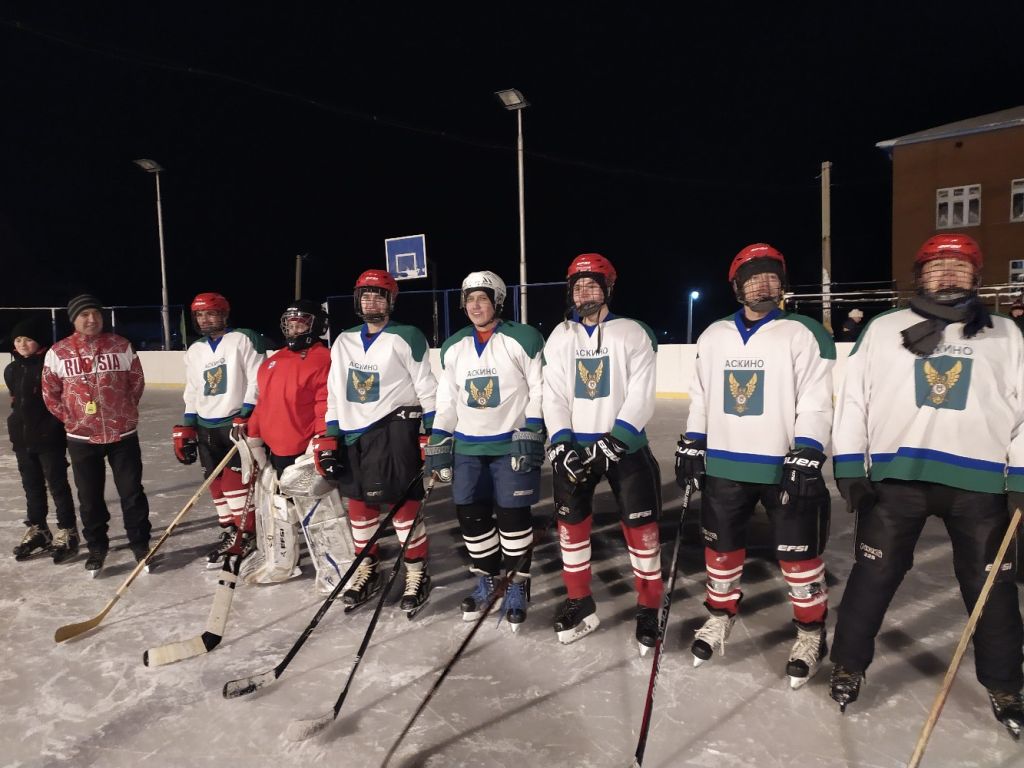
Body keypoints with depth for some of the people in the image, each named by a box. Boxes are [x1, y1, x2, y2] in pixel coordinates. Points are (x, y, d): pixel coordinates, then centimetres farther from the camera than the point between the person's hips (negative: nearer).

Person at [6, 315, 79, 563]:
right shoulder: (11, 369, 8)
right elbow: (15, 401, 19)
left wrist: (56, 427, -16)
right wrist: (16, 425, 15)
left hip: (50, 438, -7)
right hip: (22, 438, 7)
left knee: (58, 486, 2)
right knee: (32, 487, 17)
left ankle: (67, 532, 12)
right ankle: (37, 531, 30)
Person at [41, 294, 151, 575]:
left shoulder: (121, 346, -2)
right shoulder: (58, 352, -4)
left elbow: (136, 381, 6)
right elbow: (50, 392, 4)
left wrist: (124, 411, 5)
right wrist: (70, 419, 1)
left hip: (123, 434, 0)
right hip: (82, 437, 1)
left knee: (132, 492, 5)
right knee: (89, 497, 11)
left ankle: (140, 543, 19)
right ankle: (96, 547, 28)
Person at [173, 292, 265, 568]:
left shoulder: (243, 340, -6)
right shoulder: (194, 351, 15)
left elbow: (257, 379, -12)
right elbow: (192, 392, 19)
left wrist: (245, 415, -18)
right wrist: (186, 427, 14)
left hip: (237, 422, -7)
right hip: (206, 426, 7)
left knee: (235, 481, -11)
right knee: (216, 484, 10)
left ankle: (246, 538, -1)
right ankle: (229, 534, 22)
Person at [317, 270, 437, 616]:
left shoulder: (406, 338, -4)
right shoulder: (343, 342, 12)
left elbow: (427, 389, -4)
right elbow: (334, 393, 15)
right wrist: (329, 438, 10)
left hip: (393, 429, -6)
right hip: (353, 434, 6)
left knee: (403, 502, -7)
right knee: (358, 502, 12)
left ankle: (417, 574, 9)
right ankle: (368, 570, 29)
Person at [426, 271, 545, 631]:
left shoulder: (523, 339, -8)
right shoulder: (453, 347, 8)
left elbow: (539, 390, -8)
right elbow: (447, 399, 11)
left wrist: (531, 434, -14)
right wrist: (438, 444, 6)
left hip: (512, 445, -5)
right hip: (467, 447, 5)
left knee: (513, 516, 1)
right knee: (471, 515, 7)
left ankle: (517, 585, 18)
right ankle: (487, 578, 26)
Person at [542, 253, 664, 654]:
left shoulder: (633, 334, -5)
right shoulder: (559, 337, 5)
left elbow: (641, 397, -11)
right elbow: (553, 396, 0)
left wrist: (612, 442, -20)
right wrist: (561, 443, -13)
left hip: (625, 444, -3)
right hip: (574, 444, 3)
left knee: (641, 528, -2)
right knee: (571, 524, 7)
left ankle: (649, 609, 16)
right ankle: (580, 604, 24)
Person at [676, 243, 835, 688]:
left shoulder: (803, 334, -6)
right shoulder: (713, 336, 7)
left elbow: (816, 401, -10)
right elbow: (700, 396, 13)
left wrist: (806, 455, -19)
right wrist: (691, 445, 9)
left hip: (782, 466, -3)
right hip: (724, 465, 4)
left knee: (798, 553, 5)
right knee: (721, 546, 14)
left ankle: (810, 634, 25)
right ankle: (720, 617, 34)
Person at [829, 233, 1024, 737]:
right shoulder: (883, 329, 6)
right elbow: (853, 396, 2)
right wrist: (849, 467, -3)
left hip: (978, 481, 2)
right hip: (897, 475, -1)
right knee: (873, 575, 5)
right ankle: (848, 668, 22)